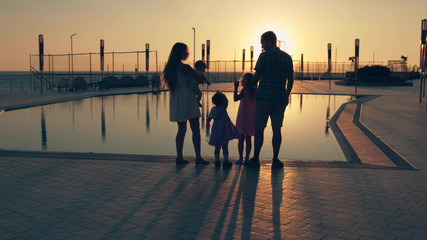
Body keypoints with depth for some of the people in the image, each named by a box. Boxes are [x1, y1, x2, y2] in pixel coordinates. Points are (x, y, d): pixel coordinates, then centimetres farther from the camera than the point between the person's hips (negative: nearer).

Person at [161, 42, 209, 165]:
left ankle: (179, 157, 13)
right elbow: (200, 79, -10)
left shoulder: (170, 67, 8)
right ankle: (198, 157, 0)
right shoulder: (185, 68, -15)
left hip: (176, 102, 8)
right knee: (195, 129, -1)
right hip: (187, 101, -8)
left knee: (181, 129, 14)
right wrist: (205, 78, 12)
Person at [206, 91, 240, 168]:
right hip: (224, 131, -5)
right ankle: (225, 161, 6)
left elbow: (209, 118, 11)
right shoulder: (223, 108, -14)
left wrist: (207, 124, 30)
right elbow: (226, 101, 1)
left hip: (216, 132, 5)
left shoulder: (213, 109, 0)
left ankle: (217, 161, 15)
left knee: (217, 147, 13)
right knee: (225, 147, 3)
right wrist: (220, 94, 5)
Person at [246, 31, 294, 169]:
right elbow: (291, 80, 12)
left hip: (264, 97, -4)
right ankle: (275, 160, 9)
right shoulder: (287, 57, 9)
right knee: (277, 129, 8)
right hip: (281, 98, 5)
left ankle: (256, 159, 8)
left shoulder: (264, 56, -7)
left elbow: (256, 76, -4)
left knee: (259, 129, 4)